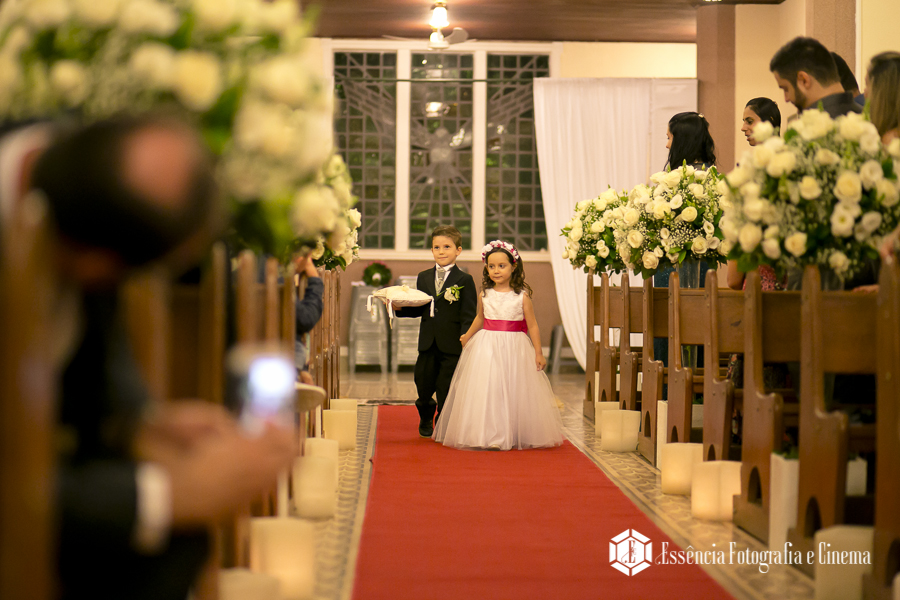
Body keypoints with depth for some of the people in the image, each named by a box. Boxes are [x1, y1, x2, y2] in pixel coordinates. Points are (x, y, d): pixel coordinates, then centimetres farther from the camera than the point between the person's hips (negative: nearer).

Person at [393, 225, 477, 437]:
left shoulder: (465, 281, -4)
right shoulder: (424, 278, 11)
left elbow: (468, 316, -7)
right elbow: (418, 309, 10)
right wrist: (400, 307, -6)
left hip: (452, 346, -4)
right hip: (428, 344, 4)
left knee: (446, 391, 2)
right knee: (423, 387, 10)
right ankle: (426, 419, 38)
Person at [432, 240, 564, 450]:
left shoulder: (522, 296, -6)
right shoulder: (485, 295, 2)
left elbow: (532, 326, -1)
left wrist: (538, 352, -2)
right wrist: (467, 336, 16)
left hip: (514, 349, -2)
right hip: (487, 348, 2)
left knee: (513, 391, 2)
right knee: (486, 390, -1)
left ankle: (514, 436, 12)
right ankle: (489, 435, 6)